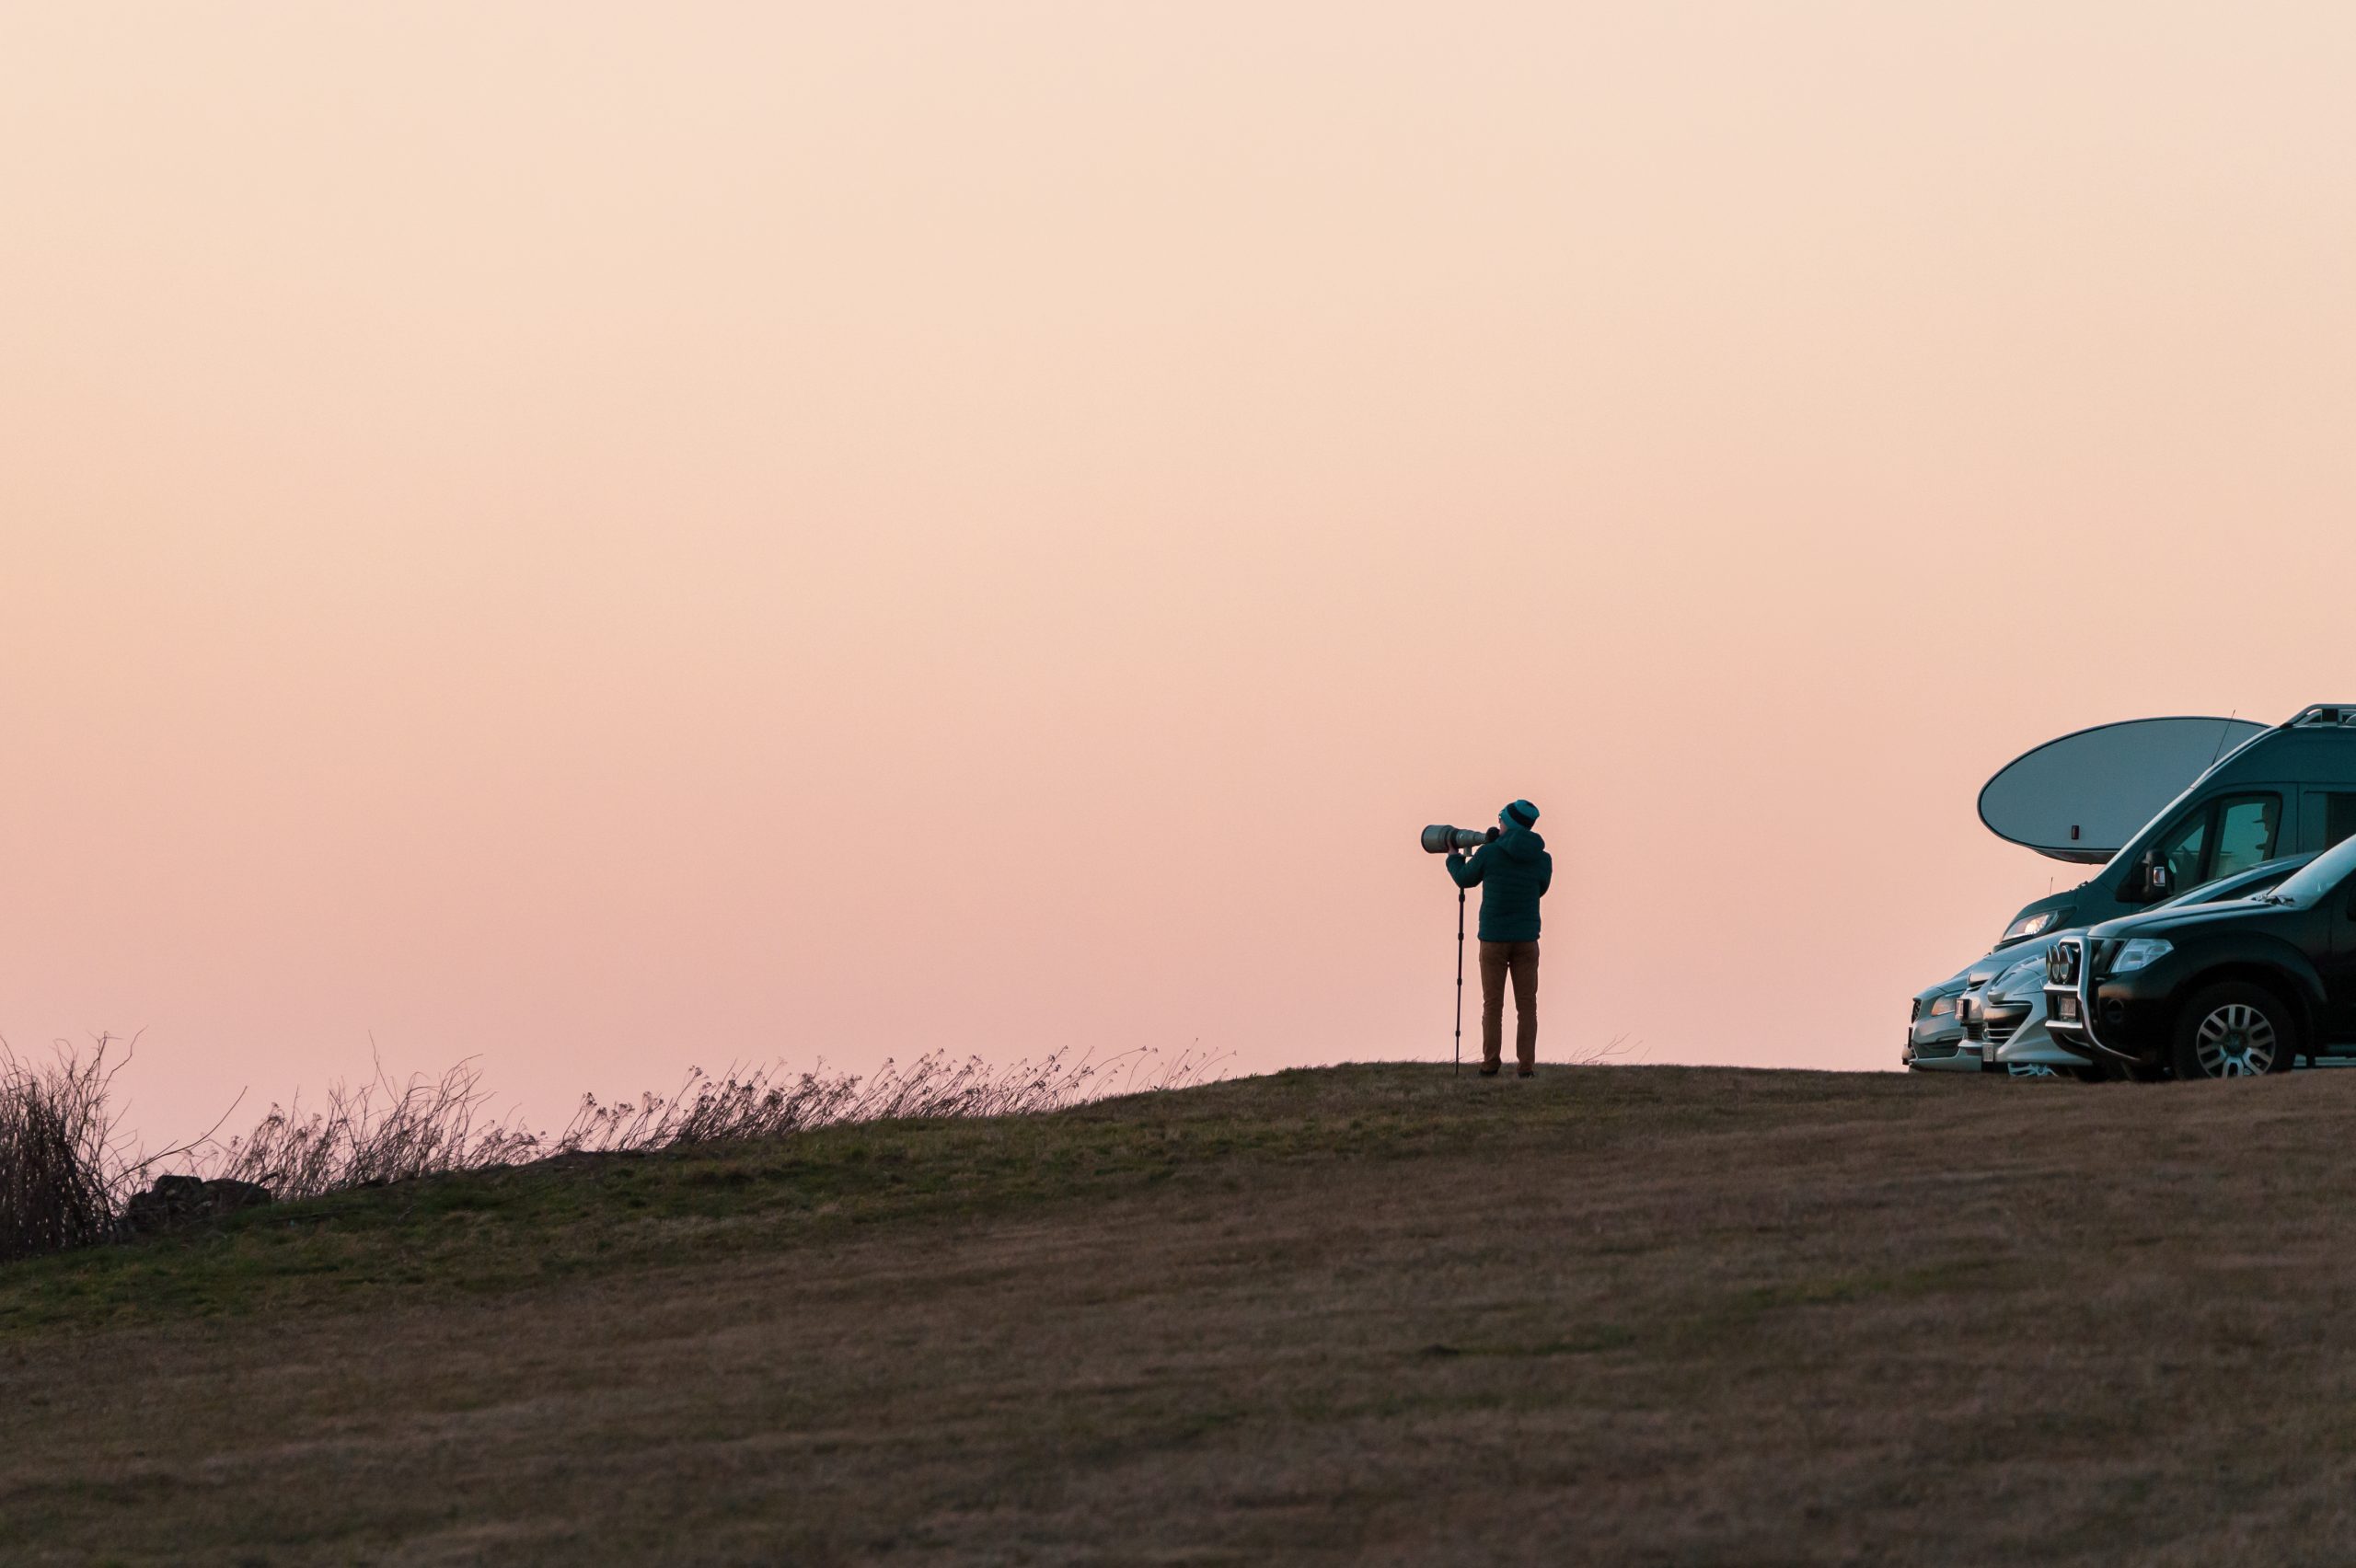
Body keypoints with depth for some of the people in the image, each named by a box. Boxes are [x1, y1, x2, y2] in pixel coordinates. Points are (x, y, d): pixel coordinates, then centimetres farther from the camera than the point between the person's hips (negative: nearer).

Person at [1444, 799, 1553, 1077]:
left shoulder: (1489, 853, -7)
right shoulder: (1543, 859, 0)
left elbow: (1465, 879, 10)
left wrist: (1454, 857, 29)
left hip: (1493, 938, -1)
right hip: (1526, 939, 1)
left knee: (1493, 1004, 6)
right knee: (1526, 1004, 3)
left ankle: (1490, 1064, 5)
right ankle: (1526, 1065, -4)